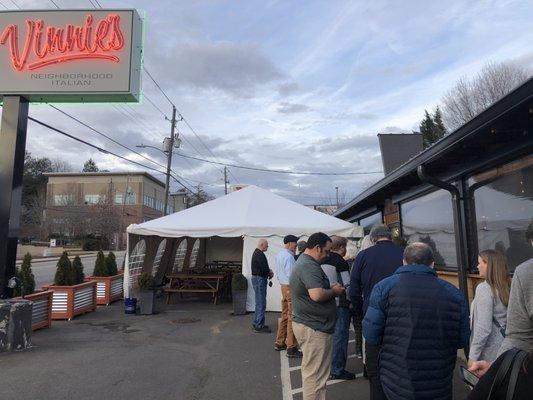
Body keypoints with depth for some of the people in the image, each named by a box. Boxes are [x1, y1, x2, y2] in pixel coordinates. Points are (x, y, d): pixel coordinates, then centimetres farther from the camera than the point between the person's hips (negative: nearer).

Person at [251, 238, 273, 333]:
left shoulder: (256, 253, 15)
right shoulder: (259, 254, -19)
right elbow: (264, 269, -24)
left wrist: (269, 271, 4)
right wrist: (270, 273, -5)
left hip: (257, 278, 11)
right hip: (259, 279, -11)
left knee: (259, 303, 18)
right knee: (261, 304, -6)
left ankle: (256, 323, 27)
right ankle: (259, 326, 0)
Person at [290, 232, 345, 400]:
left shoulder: (303, 262, 14)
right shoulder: (309, 266, -20)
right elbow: (317, 295, -32)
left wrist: (330, 288, 10)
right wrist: (333, 291, -13)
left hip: (306, 324, 11)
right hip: (314, 328, -11)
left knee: (312, 372, 21)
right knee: (315, 375, 0)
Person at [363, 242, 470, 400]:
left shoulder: (384, 287, -12)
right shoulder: (454, 293, -4)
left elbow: (371, 335, -13)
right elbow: (463, 341, 2)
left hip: (396, 383, -1)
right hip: (439, 387, 2)